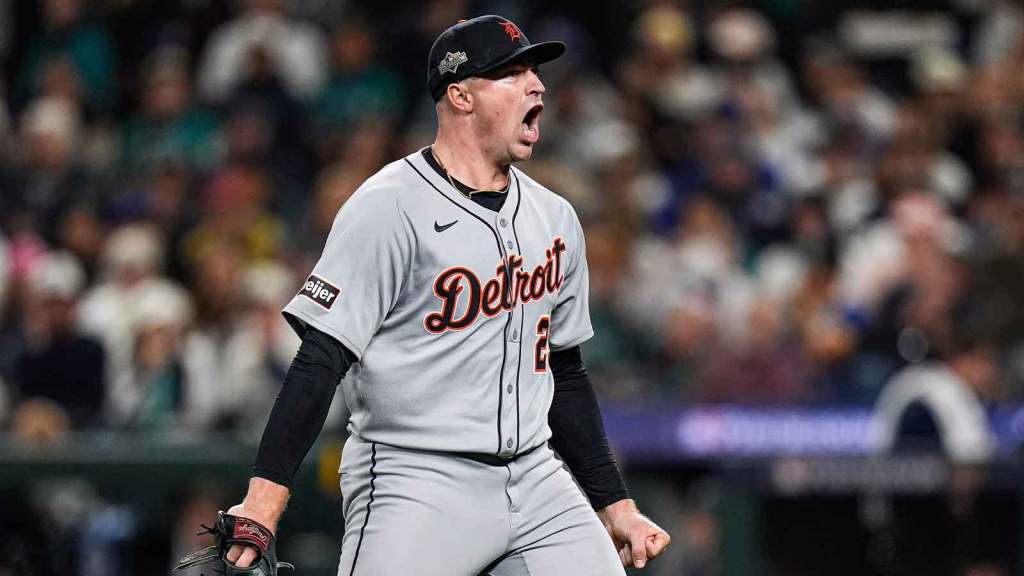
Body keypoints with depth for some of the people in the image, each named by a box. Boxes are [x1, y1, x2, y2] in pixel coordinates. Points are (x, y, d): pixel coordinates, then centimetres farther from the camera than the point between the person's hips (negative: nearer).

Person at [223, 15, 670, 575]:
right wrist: (264, 499, -23)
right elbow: (321, 360, -14)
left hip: (535, 483, 7)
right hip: (414, 483, -6)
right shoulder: (389, 208, -9)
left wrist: (614, 504, 20)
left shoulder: (554, 218, 14)